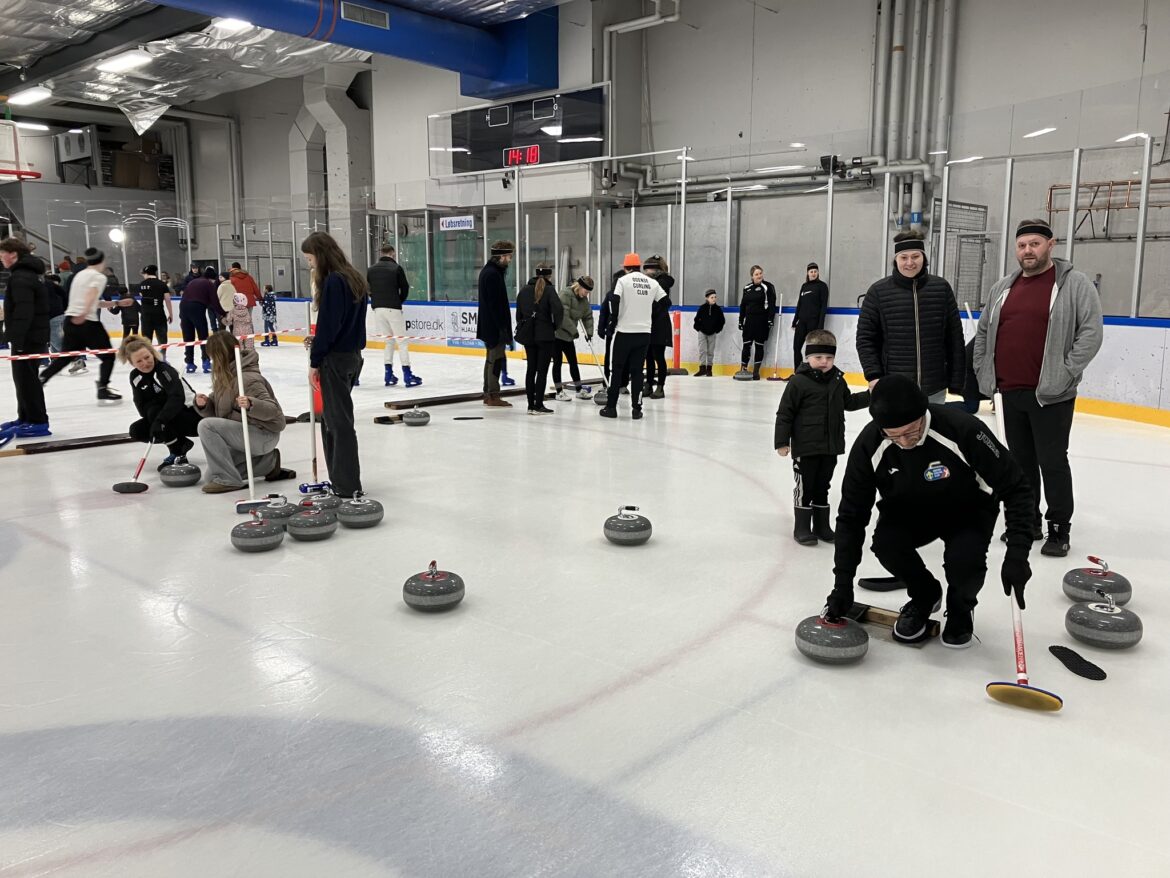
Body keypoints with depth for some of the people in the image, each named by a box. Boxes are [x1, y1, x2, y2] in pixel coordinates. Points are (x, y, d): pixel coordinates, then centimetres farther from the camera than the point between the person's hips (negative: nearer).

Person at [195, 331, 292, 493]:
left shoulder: (247, 379, -21)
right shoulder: (225, 376, 7)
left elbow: (272, 410, -26)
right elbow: (215, 410, 9)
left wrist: (250, 404, -45)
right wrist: (203, 404, -12)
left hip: (263, 435, -10)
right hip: (248, 434, 10)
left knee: (206, 426, -24)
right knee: (213, 475, 15)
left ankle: (227, 479, -16)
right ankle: (269, 461, 19)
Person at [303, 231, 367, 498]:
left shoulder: (333, 281, -16)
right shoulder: (354, 278, 12)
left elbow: (328, 325, -18)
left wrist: (315, 361, -10)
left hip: (336, 359, -9)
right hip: (353, 355, 9)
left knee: (339, 421, -3)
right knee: (331, 417, 17)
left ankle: (348, 486, 2)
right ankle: (340, 480, 24)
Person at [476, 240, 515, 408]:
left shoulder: (487, 271, 14)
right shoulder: (493, 274, -18)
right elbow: (495, 303, -23)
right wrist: (502, 327, -22)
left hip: (489, 325, 11)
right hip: (495, 325, -11)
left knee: (492, 358, 15)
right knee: (496, 358, -5)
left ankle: (488, 394, 21)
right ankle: (493, 396, -1)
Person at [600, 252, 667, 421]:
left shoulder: (623, 280, -4)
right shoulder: (652, 283, 7)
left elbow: (615, 302, -14)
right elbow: (665, 301, 9)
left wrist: (613, 322, -1)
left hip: (624, 332, -3)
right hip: (644, 333, 3)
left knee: (618, 369, 6)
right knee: (637, 370, 8)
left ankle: (611, 407, 7)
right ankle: (636, 409, 5)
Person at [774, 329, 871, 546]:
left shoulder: (837, 380, 5)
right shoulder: (799, 382, -14)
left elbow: (849, 402, 22)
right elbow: (784, 413, -12)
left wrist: (870, 395, 9)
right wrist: (782, 442, -14)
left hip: (830, 447, 6)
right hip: (805, 448, -6)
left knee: (822, 487, 16)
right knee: (804, 487, 5)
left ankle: (821, 526, 27)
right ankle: (802, 528, 16)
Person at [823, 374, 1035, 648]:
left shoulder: (962, 429, -35)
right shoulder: (869, 445, -26)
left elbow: (1015, 488, -24)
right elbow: (852, 515, -17)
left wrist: (1017, 554, -33)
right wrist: (843, 584, -19)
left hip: (968, 511, -2)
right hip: (910, 511, 2)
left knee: (964, 560, -30)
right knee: (886, 543, -27)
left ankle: (960, 608, 8)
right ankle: (924, 596, 6)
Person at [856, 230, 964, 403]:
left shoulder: (941, 288, 1)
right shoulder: (878, 292, -4)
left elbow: (955, 338, 4)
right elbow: (865, 338, -1)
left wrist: (956, 381, 3)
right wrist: (873, 375, -11)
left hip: (934, 390, 2)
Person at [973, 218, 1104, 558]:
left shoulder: (1075, 283, -3)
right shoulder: (1003, 287, 13)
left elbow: (1091, 332, -9)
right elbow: (983, 333, 20)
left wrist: (1065, 372, -14)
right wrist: (983, 372, 12)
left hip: (1051, 394, -5)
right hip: (1011, 392, 6)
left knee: (1052, 462, -2)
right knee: (1021, 460, 13)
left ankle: (1059, 529, 9)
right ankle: (1027, 522, 24)